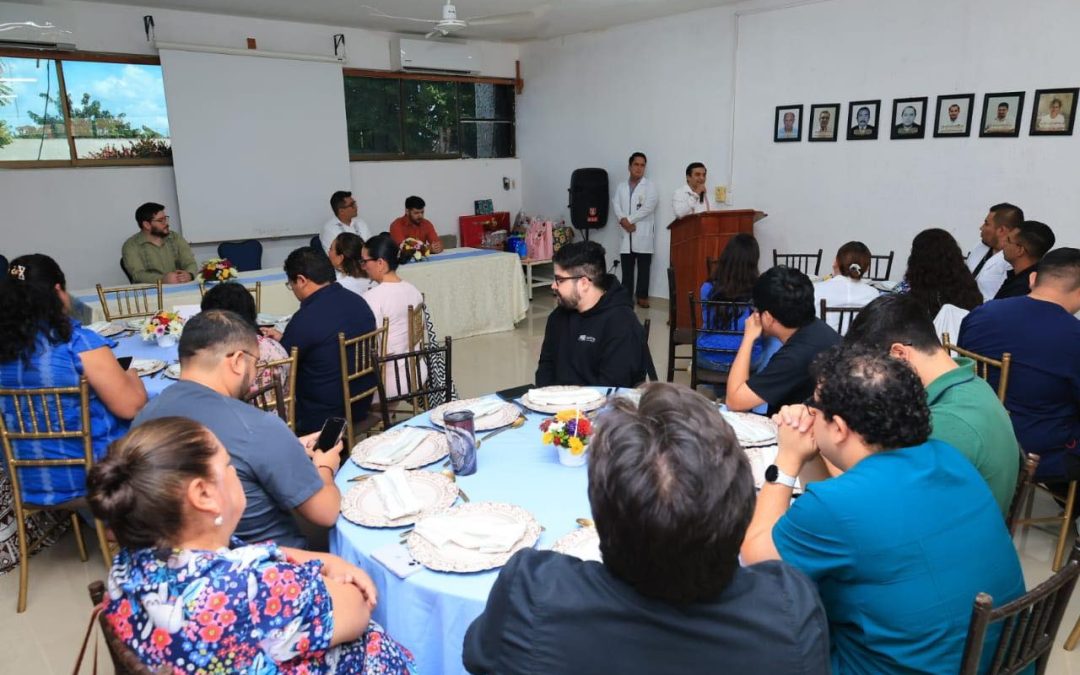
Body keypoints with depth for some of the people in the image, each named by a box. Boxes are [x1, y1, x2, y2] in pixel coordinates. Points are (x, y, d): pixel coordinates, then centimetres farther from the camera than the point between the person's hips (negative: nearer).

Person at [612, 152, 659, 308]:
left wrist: (630, 219, -12)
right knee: (626, 268, 5)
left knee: (643, 268, -1)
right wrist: (623, 220, -13)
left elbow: (648, 207, -10)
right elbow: (615, 204, 4)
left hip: (643, 234, -3)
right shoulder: (621, 186, 16)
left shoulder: (650, 186, 4)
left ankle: (642, 296, 4)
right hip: (626, 234, 3)